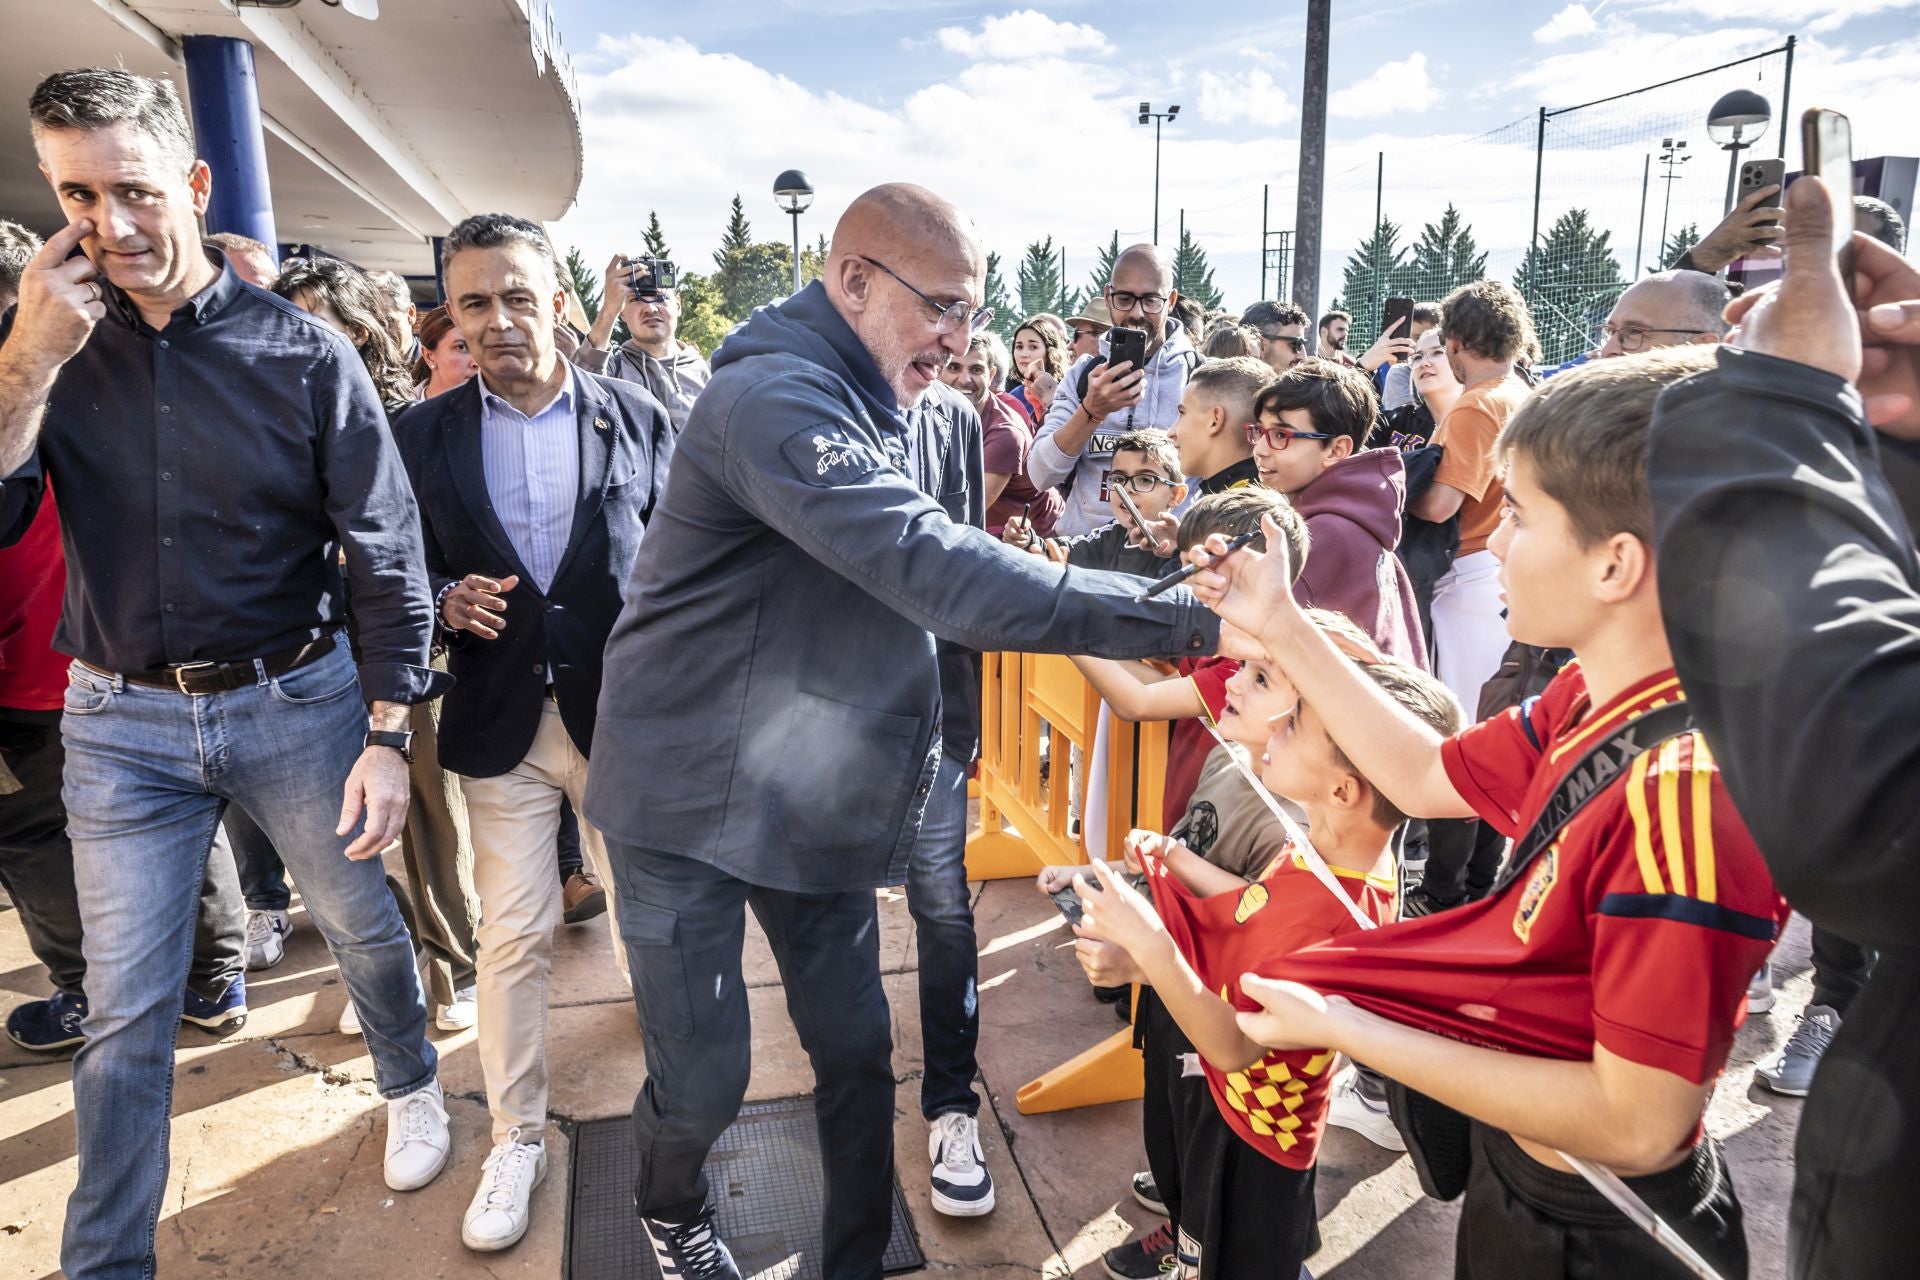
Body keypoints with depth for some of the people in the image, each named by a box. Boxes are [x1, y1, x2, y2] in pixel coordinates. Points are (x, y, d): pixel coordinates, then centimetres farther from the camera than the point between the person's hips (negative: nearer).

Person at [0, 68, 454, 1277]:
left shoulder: (302, 350, -9)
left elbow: (387, 555, -8)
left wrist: (388, 737, -12)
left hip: (295, 701, -1)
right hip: (122, 721, 2)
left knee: (363, 921, 17)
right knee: (126, 1007, 9)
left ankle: (413, 1087, 46)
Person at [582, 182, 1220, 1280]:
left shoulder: (869, 405, 7)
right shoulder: (775, 398, -24)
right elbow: (937, 573, -36)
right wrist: (1193, 621, -36)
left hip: (823, 795, 8)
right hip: (692, 800, -7)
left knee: (857, 1050, 10)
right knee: (704, 1078, 4)